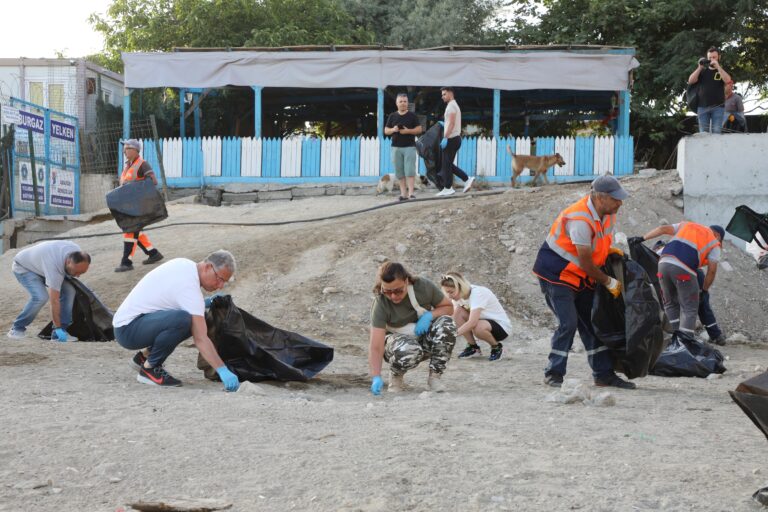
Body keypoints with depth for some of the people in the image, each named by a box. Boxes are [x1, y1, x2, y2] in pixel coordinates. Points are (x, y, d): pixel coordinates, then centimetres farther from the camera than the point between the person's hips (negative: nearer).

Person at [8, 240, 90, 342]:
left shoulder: (77, 252, -21)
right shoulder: (55, 266, -42)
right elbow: (54, 301, -39)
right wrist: (58, 328, -36)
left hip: (41, 265, 8)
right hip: (23, 267, -8)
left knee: (69, 291, -11)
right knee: (40, 297, -31)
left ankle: (57, 334, -7)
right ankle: (17, 329, -11)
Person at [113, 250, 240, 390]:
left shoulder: (184, 264, 5)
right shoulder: (189, 286, -23)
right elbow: (200, 339, -29)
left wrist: (204, 303, 9)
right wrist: (223, 370, -33)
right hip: (127, 329, -10)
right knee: (182, 319, -33)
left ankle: (145, 356, 15)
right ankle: (150, 368, -12)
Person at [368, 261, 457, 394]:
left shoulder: (424, 287, -20)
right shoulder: (380, 304, -27)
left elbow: (448, 307, -4)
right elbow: (376, 347, -33)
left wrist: (429, 315, -25)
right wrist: (376, 377, -47)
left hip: (426, 340, 3)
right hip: (398, 341, -3)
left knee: (447, 323, -29)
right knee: (408, 351, -40)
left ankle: (435, 377, -12)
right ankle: (395, 376, -3)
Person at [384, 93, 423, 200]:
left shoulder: (412, 116, 4)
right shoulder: (392, 116, 10)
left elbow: (419, 129, 1)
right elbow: (386, 130, 12)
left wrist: (408, 131, -14)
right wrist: (393, 130, -10)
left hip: (409, 146, -3)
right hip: (396, 147, 3)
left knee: (410, 170, -10)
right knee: (399, 171, 2)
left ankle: (411, 193, -12)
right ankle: (403, 193, 6)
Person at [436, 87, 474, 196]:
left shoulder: (451, 106, -12)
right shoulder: (454, 105, 20)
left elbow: (451, 123, -21)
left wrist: (445, 138, -24)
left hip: (451, 139, -10)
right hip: (455, 138, 10)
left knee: (446, 164, -3)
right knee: (448, 164, 13)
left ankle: (448, 188, 1)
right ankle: (467, 179, 7)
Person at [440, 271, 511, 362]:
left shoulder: (478, 293, -29)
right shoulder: (459, 295, -6)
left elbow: (472, 322, -40)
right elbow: (451, 316, -12)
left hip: (502, 326, -7)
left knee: (478, 327, -39)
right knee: (457, 312, -17)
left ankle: (496, 347, -7)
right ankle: (473, 347, -4)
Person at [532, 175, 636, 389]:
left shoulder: (608, 213, -2)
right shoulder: (580, 220, -30)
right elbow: (586, 263, -24)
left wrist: (609, 250, -2)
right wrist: (609, 283, -12)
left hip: (581, 278, 9)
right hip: (556, 273, -9)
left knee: (592, 322, 9)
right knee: (568, 323, -16)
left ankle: (604, 373, 16)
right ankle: (553, 374, -5)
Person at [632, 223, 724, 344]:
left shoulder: (686, 225, 30)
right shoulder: (714, 244, 18)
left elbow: (663, 228, 19)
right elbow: (712, 270, 11)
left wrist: (642, 238, 18)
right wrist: (705, 290, 22)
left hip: (664, 263, 4)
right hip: (683, 269, -4)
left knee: (671, 303, 20)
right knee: (689, 308, 6)